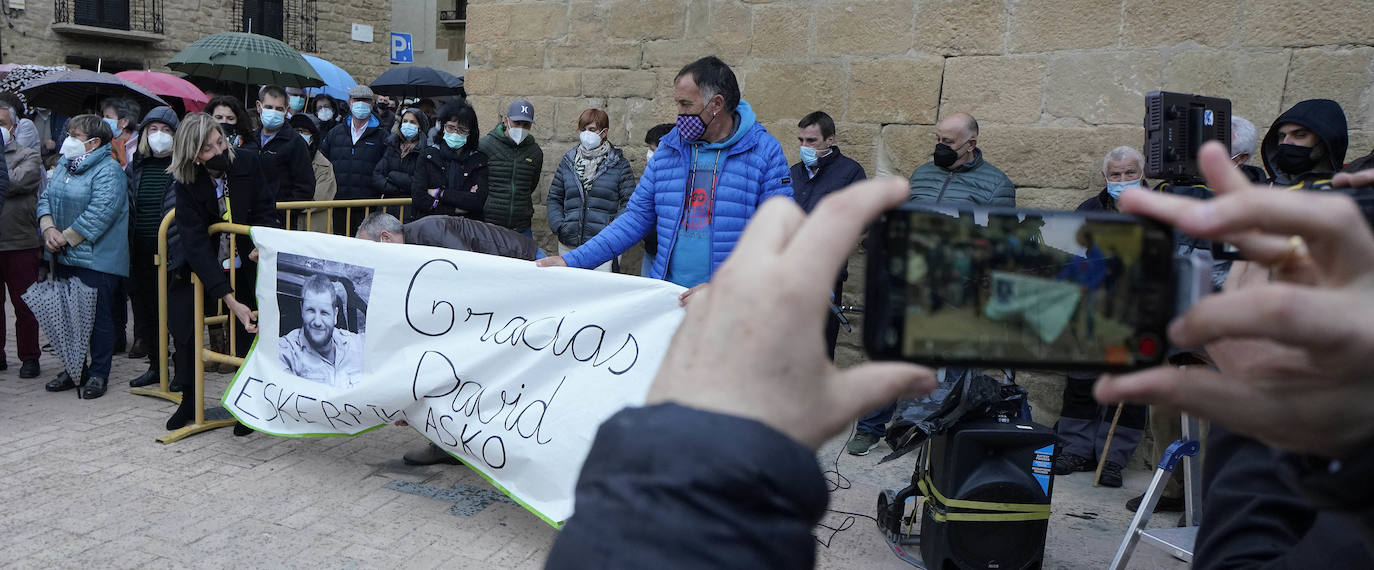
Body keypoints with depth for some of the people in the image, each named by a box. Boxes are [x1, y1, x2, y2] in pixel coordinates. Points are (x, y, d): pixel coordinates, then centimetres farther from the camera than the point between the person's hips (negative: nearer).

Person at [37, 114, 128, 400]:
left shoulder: (108, 170, -11)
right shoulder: (64, 166, 15)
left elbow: (100, 212, -20)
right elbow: (46, 198, 13)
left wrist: (66, 238, -16)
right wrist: (49, 230, -6)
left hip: (97, 259, -8)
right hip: (66, 259, 8)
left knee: (98, 315, -1)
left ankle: (98, 373, 10)